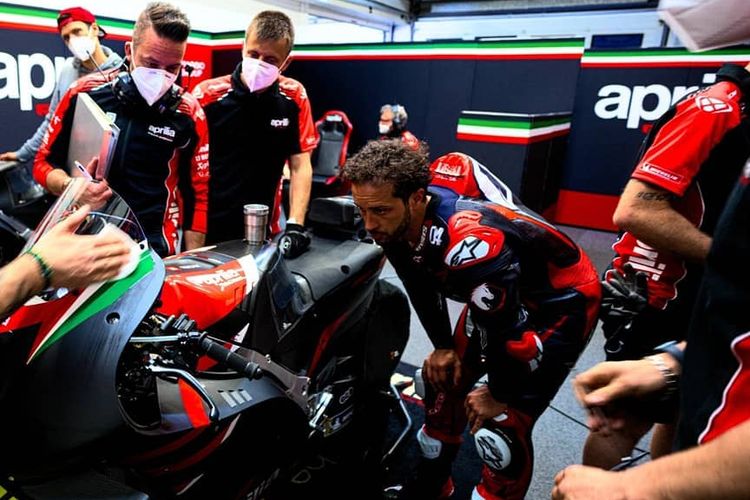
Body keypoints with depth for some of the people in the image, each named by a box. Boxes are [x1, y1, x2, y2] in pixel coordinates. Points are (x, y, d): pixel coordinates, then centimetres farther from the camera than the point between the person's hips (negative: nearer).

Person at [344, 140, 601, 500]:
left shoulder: (469, 241, -41)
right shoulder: (397, 222, -16)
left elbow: (505, 327, -28)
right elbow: (423, 286, 3)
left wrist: (500, 394, -12)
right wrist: (443, 346, 8)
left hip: (561, 301, -7)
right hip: (493, 295, 8)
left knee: (501, 427, -10)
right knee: (444, 379, 14)